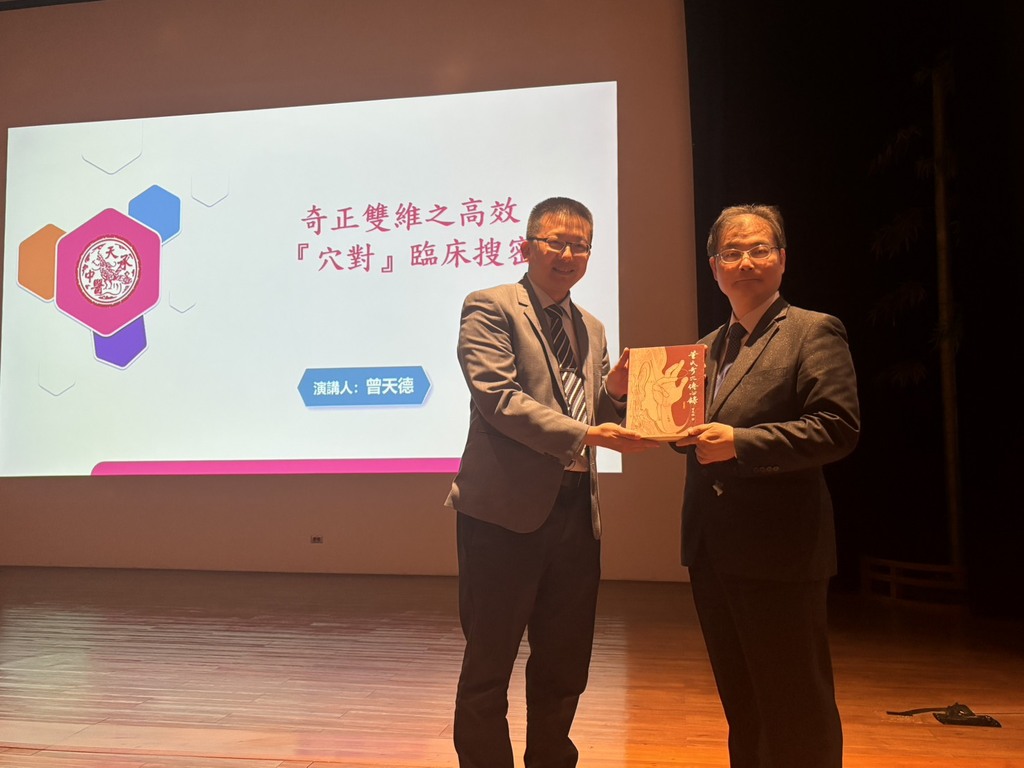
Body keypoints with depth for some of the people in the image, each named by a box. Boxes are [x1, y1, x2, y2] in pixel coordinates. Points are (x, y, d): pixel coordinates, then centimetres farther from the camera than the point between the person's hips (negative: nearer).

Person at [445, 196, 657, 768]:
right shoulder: (490, 308, -3)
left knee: (565, 669, 16)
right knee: (489, 667, 6)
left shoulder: (592, 329, 18)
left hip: (577, 512, 7)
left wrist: (614, 394, 0)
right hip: (506, 511, -6)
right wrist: (587, 433, -22)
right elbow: (497, 397, -16)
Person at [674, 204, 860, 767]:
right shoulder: (710, 346, 16)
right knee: (741, 706, 19)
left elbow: (838, 428, -16)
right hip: (712, 550, 7)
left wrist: (740, 441, -23)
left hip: (780, 552, -7)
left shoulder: (814, 332, -5)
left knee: (796, 714, 4)